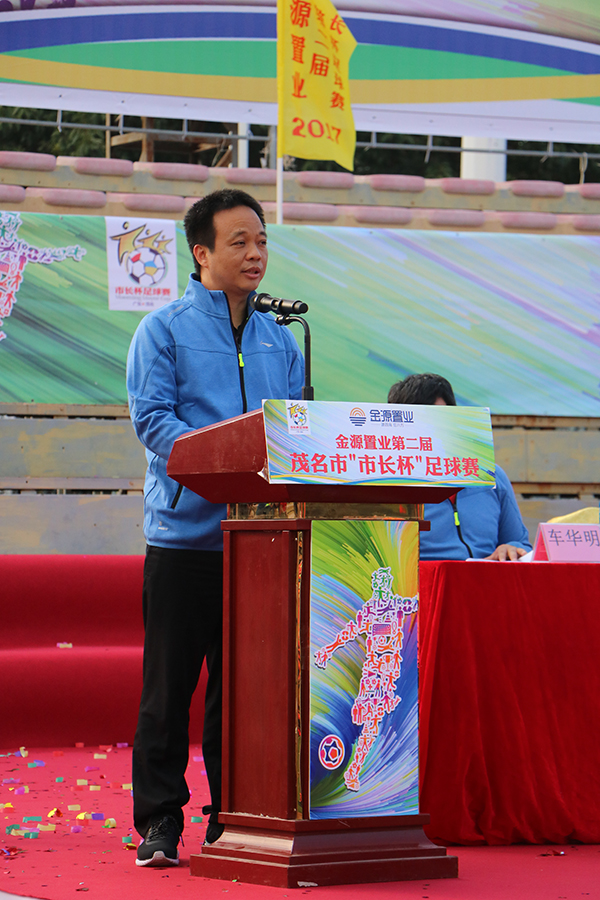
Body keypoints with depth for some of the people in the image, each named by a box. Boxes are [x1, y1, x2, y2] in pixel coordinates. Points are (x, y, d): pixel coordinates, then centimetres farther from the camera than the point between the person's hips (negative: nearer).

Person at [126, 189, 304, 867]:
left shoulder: (278, 340, 16)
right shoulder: (164, 329, 1)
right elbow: (150, 417, -9)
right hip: (185, 530, -4)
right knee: (169, 684, -1)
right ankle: (159, 820, 4)